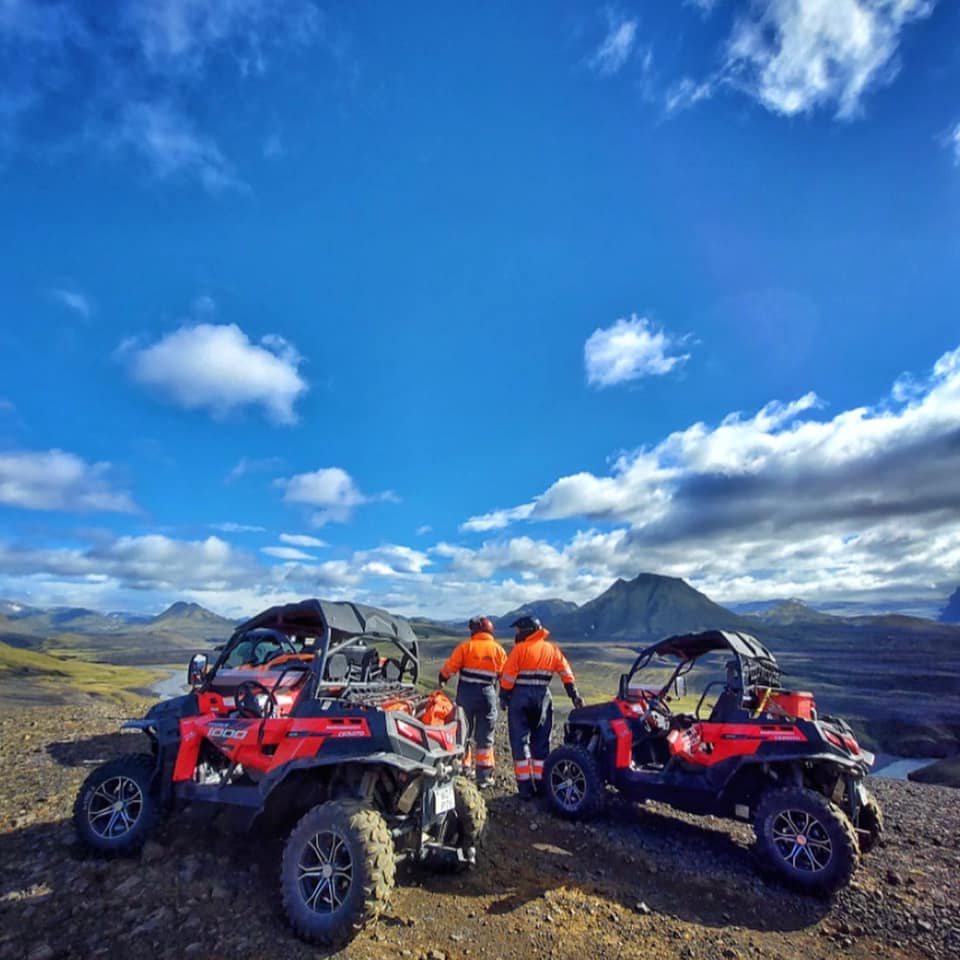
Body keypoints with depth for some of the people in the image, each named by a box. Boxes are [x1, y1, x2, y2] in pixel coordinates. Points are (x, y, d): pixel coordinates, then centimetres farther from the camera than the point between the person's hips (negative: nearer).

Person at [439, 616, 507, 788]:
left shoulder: (466, 646, -3)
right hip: (487, 694, 1)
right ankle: (484, 777, 13)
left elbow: (450, 667, -5)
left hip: (466, 694, -1)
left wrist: (442, 680, 12)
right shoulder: (499, 650, 4)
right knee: (484, 738, 10)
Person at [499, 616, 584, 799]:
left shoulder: (520, 649, -7)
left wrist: (503, 696, -1)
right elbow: (566, 674, 6)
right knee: (541, 742, 15)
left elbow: (508, 676, -10)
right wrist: (575, 695, 9)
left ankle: (525, 786, 4)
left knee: (520, 741, 4)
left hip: (520, 697, -4)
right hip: (543, 697, 4)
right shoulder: (552, 649, 7)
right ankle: (540, 784, 18)